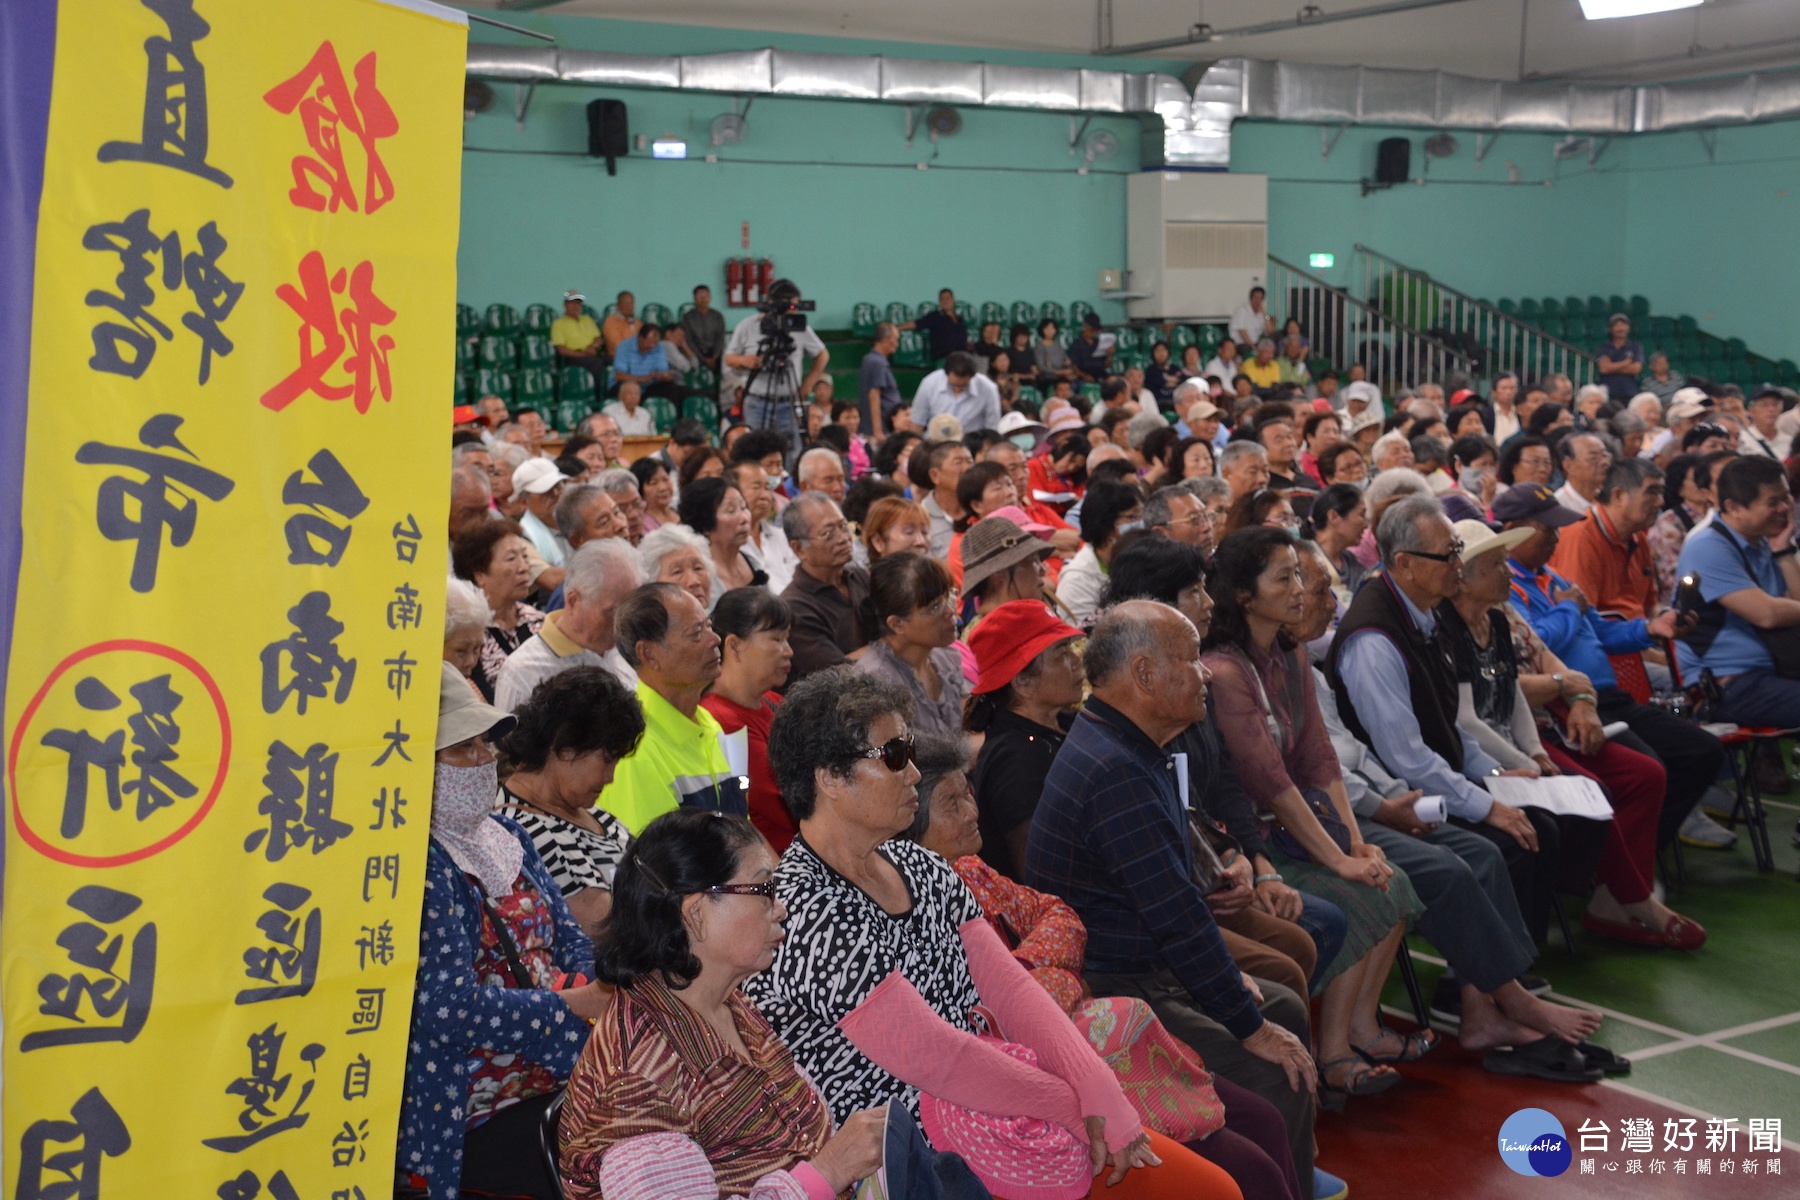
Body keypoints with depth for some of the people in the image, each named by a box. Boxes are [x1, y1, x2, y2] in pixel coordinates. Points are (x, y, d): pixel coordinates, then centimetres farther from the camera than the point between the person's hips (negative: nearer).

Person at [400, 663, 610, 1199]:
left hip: (561, 1084, 8)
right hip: (473, 1118, -8)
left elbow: (571, 943, 14)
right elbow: (451, 1009, -20)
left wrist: (609, 986, -8)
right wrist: (582, 1005, -18)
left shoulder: (504, 836, 14)